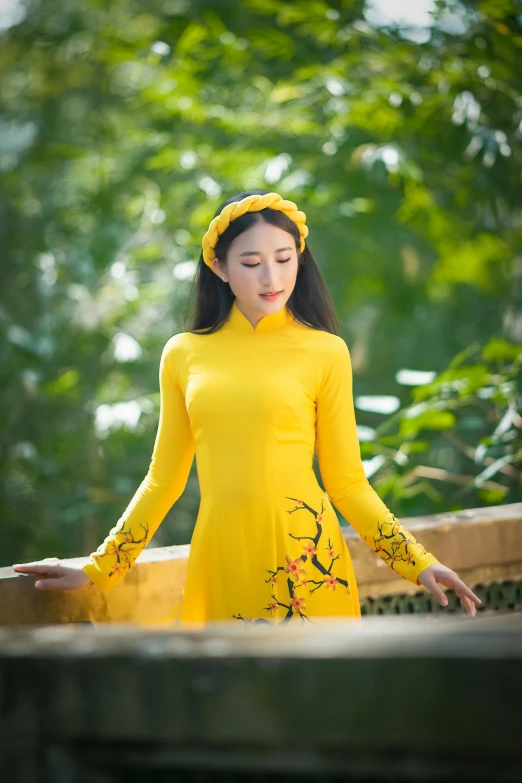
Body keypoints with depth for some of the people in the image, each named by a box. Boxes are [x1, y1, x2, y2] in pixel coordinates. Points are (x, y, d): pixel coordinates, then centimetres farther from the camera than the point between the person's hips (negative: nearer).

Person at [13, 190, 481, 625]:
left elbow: (347, 482, 2)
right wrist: (97, 570, 11)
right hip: (218, 553, 2)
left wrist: (419, 563, -7)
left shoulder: (325, 352, 0)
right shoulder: (183, 355, 6)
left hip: (303, 552, -2)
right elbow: (163, 479, 13)